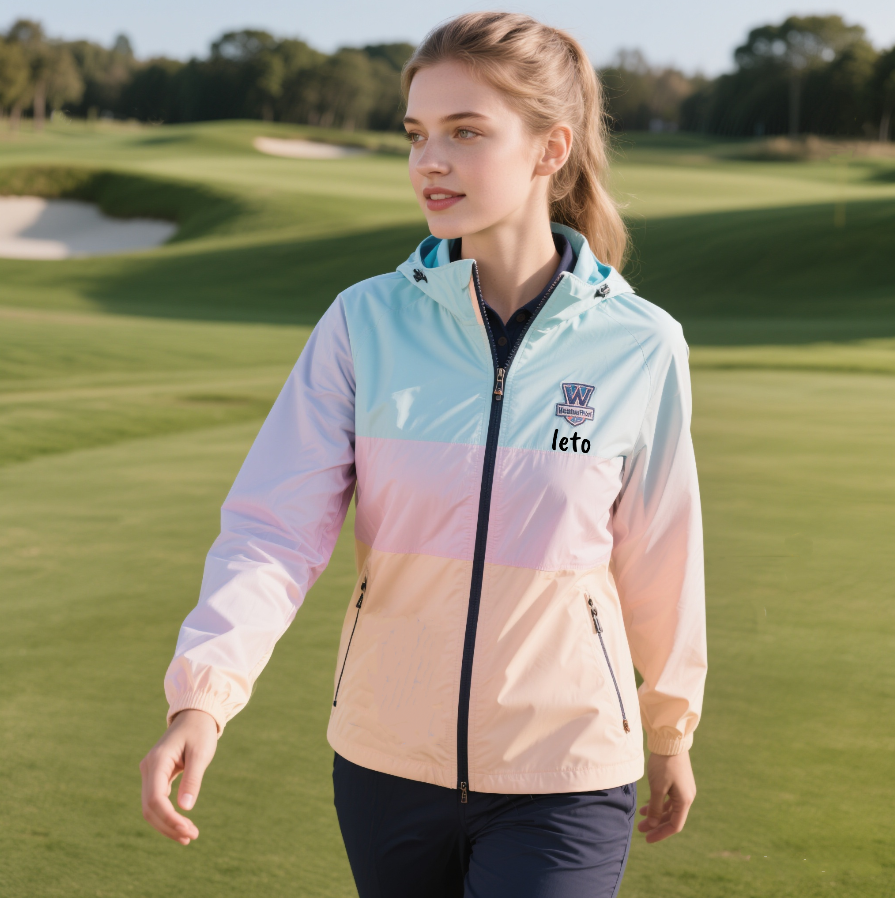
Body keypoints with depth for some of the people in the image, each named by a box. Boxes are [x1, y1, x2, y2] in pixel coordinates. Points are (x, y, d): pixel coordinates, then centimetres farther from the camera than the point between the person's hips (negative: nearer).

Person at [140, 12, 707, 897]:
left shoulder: (640, 346, -8)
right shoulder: (365, 322, -6)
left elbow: (658, 558, 3)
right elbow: (276, 525, -12)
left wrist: (671, 731, 15)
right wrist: (204, 693, -27)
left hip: (564, 784, -2)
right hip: (384, 762, 2)